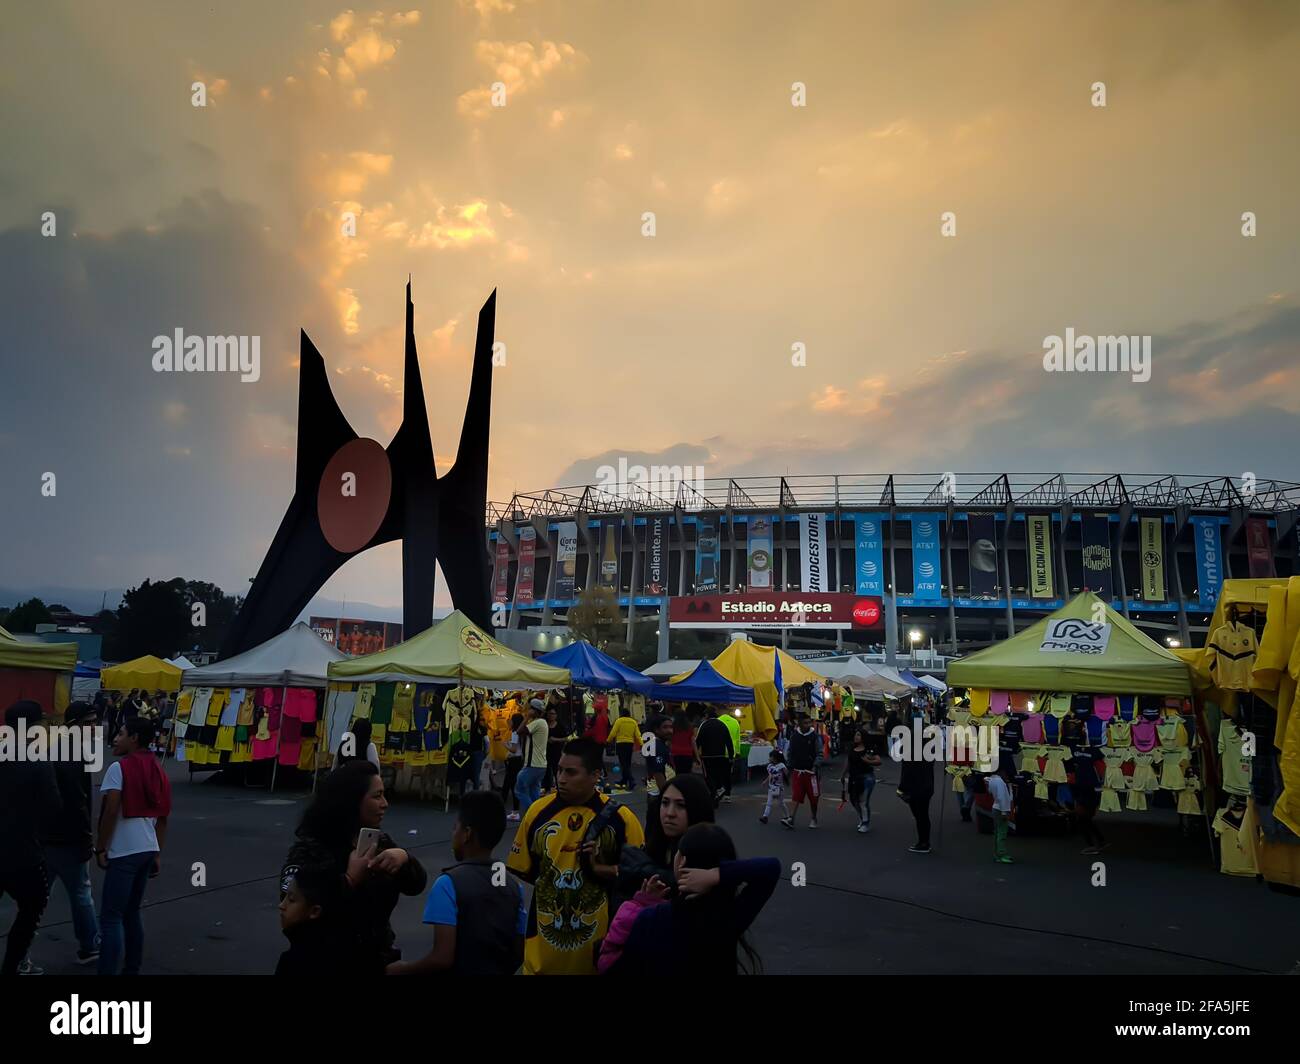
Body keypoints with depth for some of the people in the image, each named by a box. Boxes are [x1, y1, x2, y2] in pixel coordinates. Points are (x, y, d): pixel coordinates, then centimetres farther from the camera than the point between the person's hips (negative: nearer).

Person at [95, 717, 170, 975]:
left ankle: (108, 971, -11)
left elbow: (110, 811, -16)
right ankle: (131, 970, 21)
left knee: (111, 917, -5)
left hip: (124, 852, -7)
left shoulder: (119, 768, -9)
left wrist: (100, 849, -8)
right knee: (131, 913, 17)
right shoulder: (158, 771, 13)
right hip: (147, 850, 8)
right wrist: (158, 854, 16)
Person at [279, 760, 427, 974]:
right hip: (327, 962, -5)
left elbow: (416, 886, -3)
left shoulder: (380, 842, 2)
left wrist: (405, 858, -22)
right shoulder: (310, 850, -14)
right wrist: (350, 879, -28)